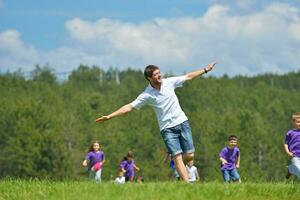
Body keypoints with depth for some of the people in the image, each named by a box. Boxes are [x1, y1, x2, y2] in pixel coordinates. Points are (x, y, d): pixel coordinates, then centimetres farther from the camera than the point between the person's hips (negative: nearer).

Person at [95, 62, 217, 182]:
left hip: (182, 122, 3)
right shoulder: (147, 95, -9)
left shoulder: (169, 82, 1)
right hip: (168, 128, -3)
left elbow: (188, 77, 14)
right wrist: (109, 116, -15)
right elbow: (129, 107, -9)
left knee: (189, 156, -2)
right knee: (177, 157, -13)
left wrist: (205, 70, 16)